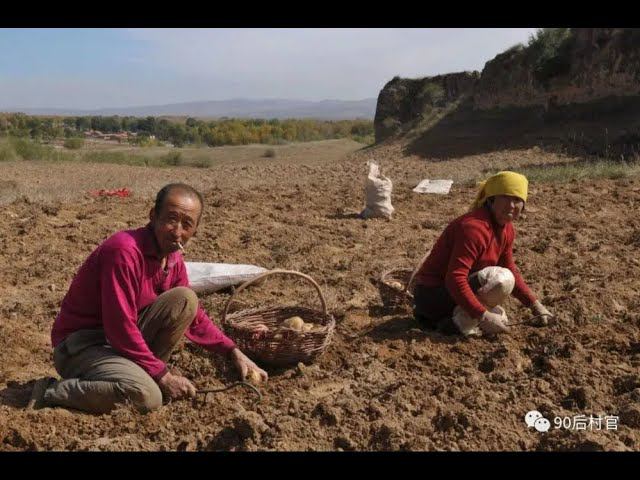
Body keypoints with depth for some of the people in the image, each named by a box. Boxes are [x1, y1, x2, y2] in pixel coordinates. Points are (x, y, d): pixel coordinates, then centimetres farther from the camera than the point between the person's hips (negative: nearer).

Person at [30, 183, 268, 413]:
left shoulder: (174, 259, 1)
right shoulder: (125, 250, -26)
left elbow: (194, 316, 11)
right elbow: (120, 328, -27)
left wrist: (234, 352, 0)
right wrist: (163, 375, -20)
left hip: (126, 337, 8)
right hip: (80, 344, -7)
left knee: (185, 300, -10)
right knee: (147, 396, -30)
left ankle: (140, 373, -2)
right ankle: (52, 392, -9)